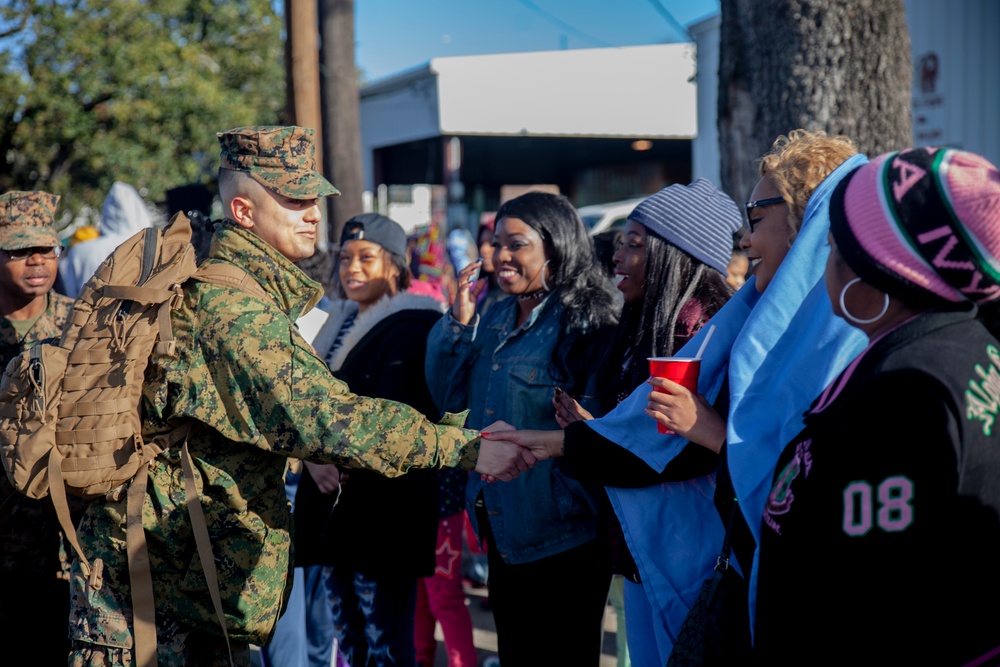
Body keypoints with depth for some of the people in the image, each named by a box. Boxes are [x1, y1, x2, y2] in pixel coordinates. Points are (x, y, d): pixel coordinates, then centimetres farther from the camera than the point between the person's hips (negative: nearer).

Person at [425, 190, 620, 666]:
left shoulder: (582, 323, -15)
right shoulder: (495, 319, 8)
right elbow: (449, 396, 7)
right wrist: (459, 322, -3)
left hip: (562, 537, -8)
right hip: (502, 532, 8)